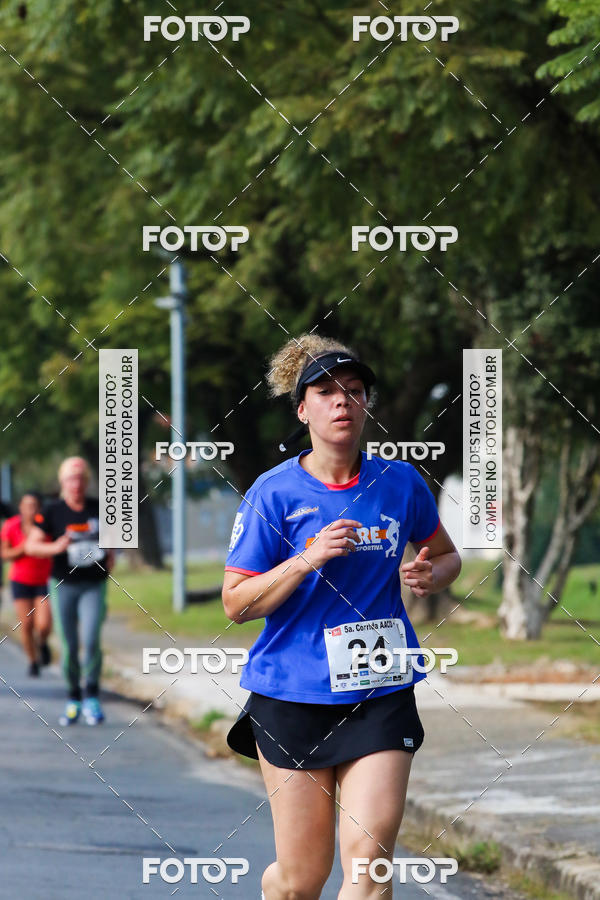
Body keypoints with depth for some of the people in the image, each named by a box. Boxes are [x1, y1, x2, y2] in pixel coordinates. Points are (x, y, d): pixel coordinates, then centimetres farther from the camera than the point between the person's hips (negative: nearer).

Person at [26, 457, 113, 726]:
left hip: (94, 585, 0)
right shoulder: (53, 512, -3)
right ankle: (73, 699, 19)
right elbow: (31, 545, -3)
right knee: (69, 646, 3)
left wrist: (109, 556, 8)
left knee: (91, 640, -17)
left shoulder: (98, 509, 3)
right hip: (63, 585, 0)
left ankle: (91, 696, -3)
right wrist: (55, 548, -20)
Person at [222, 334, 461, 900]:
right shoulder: (274, 493, -3)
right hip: (293, 696, -2)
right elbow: (236, 603, -5)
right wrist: (308, 560, -19)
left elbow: (446, 556, 22)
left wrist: (429, 575, -2)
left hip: (381, 692, 2)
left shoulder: (401, 484, 5)